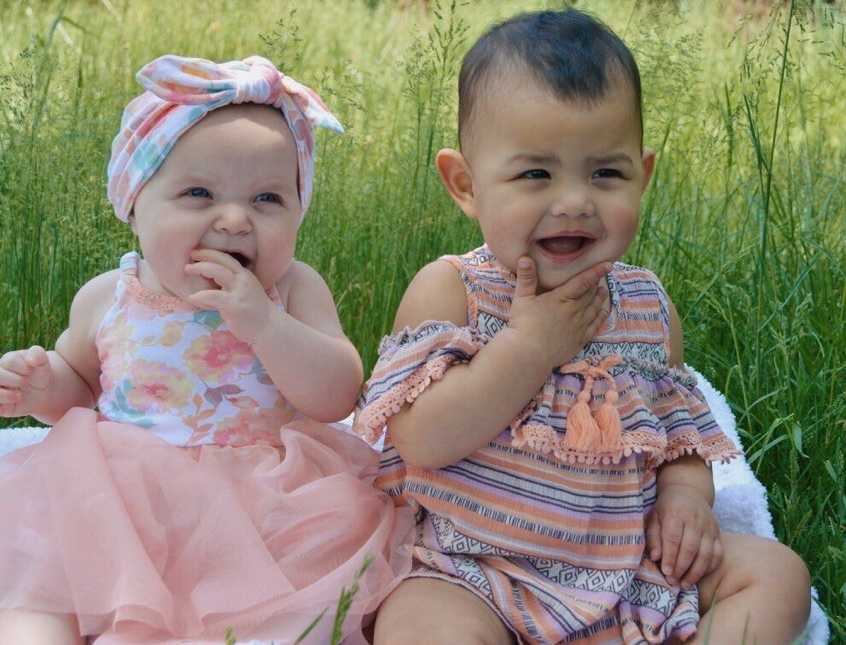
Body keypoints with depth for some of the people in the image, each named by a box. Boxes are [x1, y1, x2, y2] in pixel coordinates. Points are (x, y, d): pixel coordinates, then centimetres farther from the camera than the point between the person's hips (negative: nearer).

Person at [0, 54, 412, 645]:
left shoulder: (294, 290, -4)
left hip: (260, 503, -1)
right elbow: (78, 378, 22)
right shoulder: (108, 299, 2)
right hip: (122, 501, 2)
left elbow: (338, 396, -14)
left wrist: (262, 321, -26)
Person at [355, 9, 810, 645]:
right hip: (477, 570, -5)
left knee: (776, 569, -4)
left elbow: (680, 424, 17)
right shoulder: (448, 290, -9)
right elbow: (419, 441, -20)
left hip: (631, 563, 5)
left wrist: (686, 495, -5)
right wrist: (530, 344, -23)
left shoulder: (649, 305, 5)